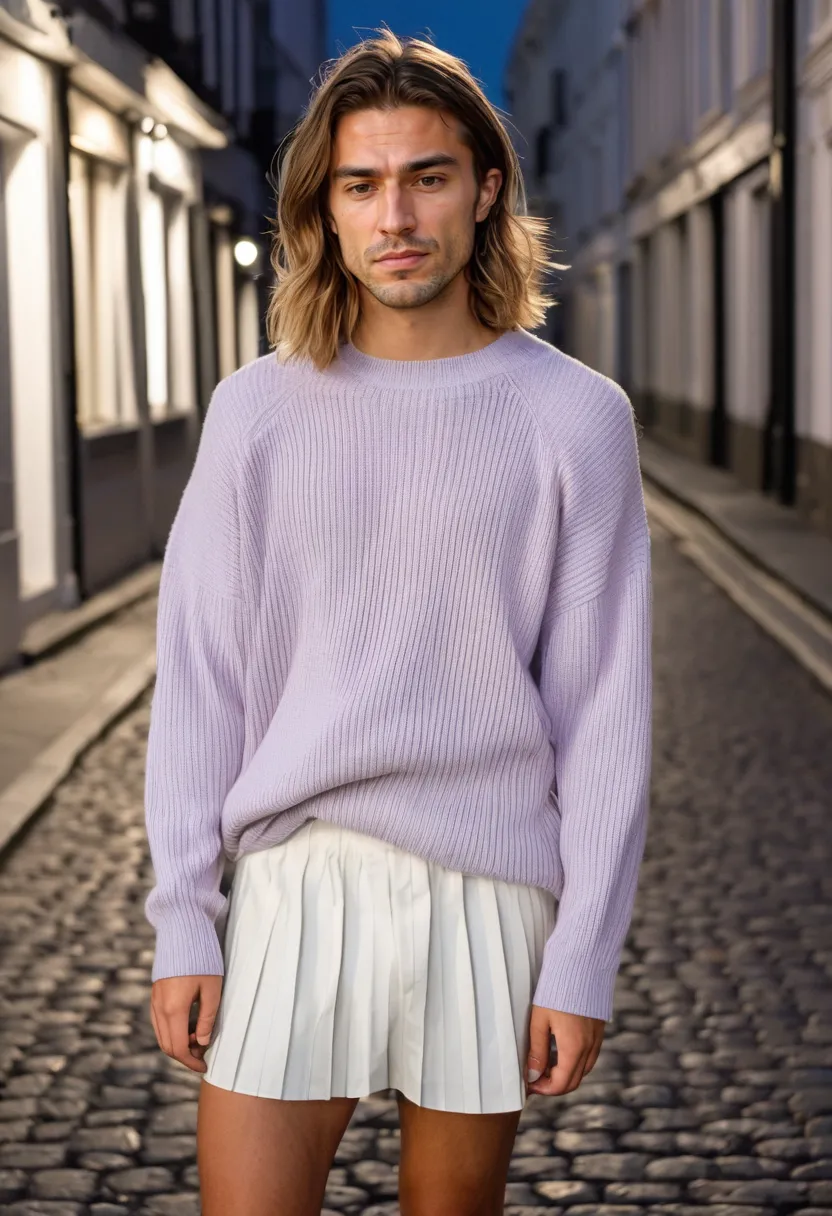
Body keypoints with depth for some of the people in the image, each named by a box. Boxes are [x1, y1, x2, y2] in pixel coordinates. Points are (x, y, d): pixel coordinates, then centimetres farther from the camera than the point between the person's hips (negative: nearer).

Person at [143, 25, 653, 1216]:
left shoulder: (575, 418, 0)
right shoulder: (256, 414, 3)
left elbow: (603, 712, -1)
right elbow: (199, 685, 4)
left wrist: (584, 962, -4)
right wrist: (183, 924, 0)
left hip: (490, 894, 0)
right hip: (291, 888, 1)